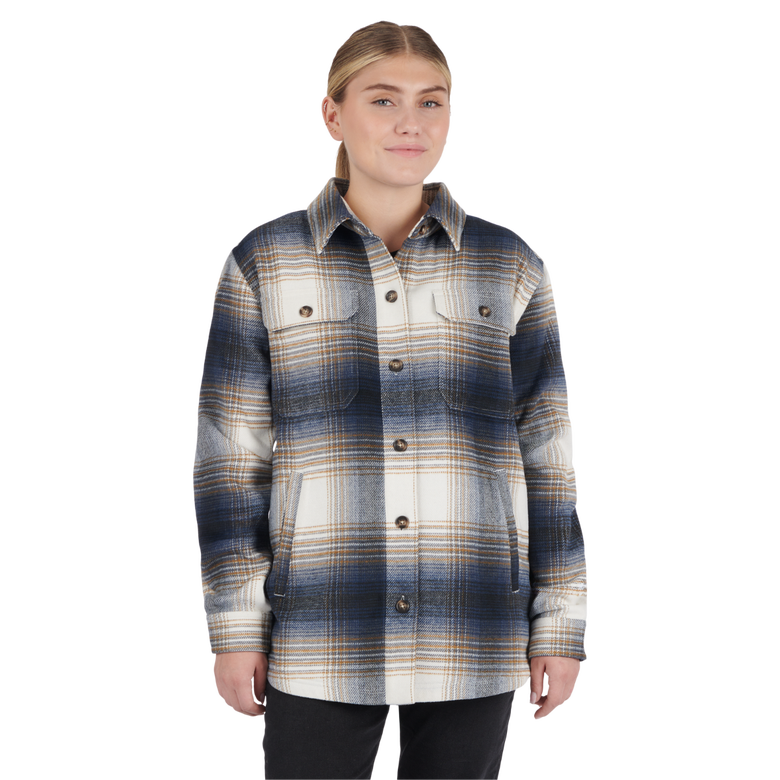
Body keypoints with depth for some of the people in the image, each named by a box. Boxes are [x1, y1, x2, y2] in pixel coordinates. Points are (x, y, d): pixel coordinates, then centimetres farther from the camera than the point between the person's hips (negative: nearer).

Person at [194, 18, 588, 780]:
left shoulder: (509, 267, 6)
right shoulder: (264, 263, 3)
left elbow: (547, 454, 7)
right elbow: (229, 454, 2)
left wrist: (561, 627, 3)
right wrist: (235, 628, -3)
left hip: (473, 638, 1)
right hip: (320, 643, -1)